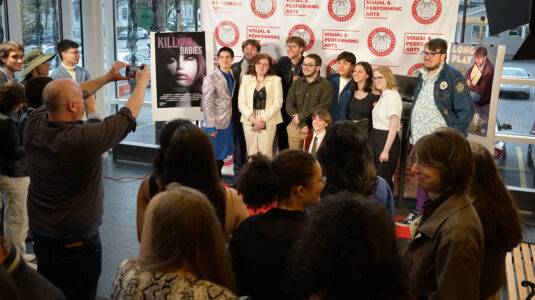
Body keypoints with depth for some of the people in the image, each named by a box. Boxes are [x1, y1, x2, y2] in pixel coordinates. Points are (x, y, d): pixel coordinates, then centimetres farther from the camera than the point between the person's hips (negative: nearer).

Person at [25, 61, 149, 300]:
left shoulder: (33, 125, -12)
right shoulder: (83, 139, -30)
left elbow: (65, 95, 7)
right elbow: (128, 116, -15)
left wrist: (108, 77, 15)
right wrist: (142, 82, 3)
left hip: (39, 235, 6)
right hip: (77, 243, -6)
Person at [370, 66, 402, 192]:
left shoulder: (392, 96, -14)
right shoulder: (382, 96, 12)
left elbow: (394, 126, -18)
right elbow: (380, 120, 10)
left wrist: (386, 150, -20)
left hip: (387, 138, -8)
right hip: (376, 138, 8)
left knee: (384, 178, -2)